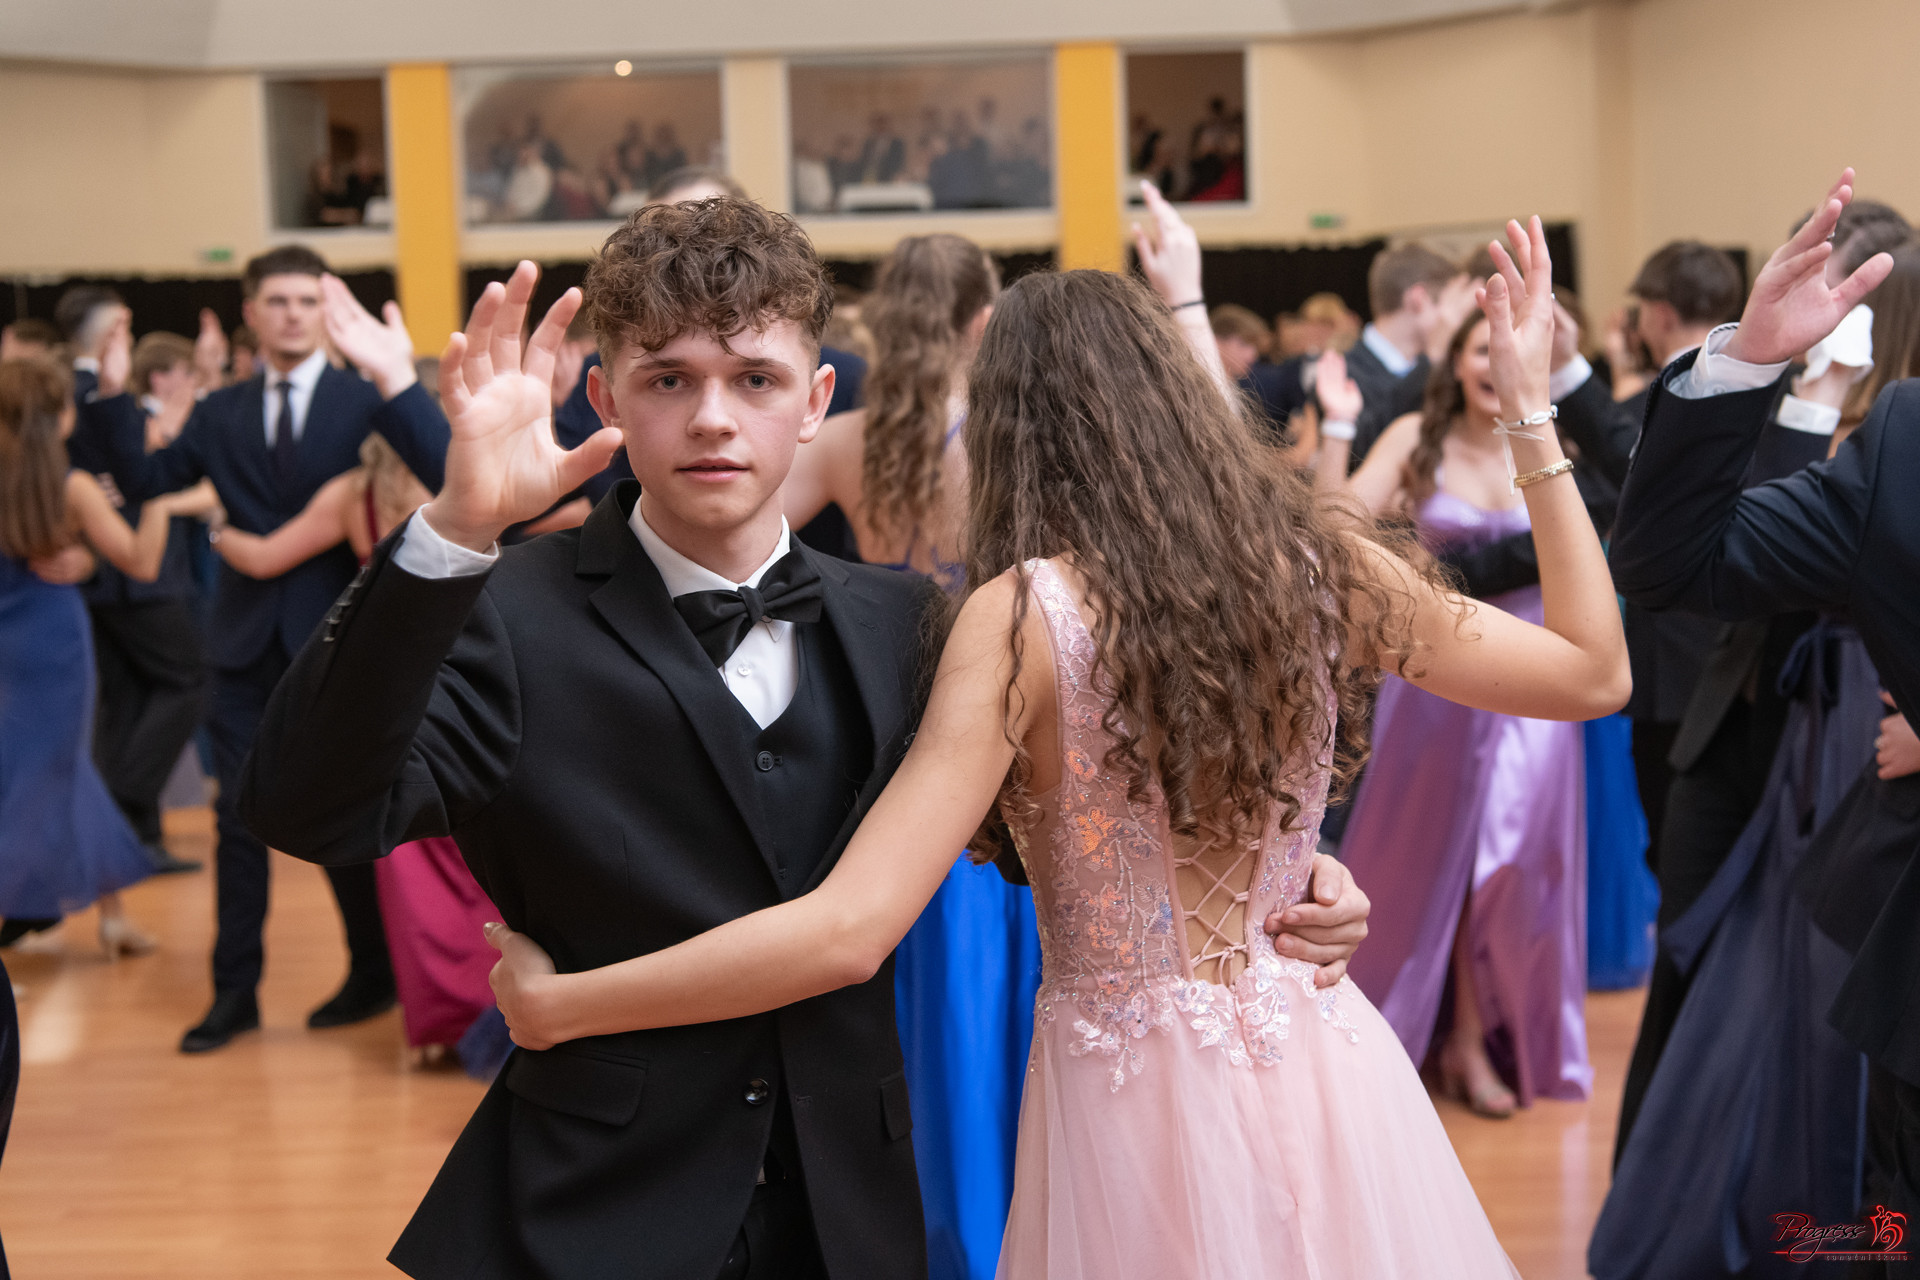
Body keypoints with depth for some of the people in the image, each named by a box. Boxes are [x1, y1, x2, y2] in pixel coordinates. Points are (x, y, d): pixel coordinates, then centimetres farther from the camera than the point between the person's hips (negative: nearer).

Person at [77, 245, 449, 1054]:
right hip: (248, 643, 3)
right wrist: (114, 397, -8)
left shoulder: (364, 400, -4)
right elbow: (144, 480, 5)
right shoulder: (222, 413, 9)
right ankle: (234, 991, 16)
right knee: (240, 819, 6)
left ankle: (373, 975, 24)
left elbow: (443, 475, -20)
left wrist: (396, 378, -35)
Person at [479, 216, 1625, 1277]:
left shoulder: (1027, 615, -18)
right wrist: (1532, 412, 10)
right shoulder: (1321, 563, -5)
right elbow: (1594, 672, 7)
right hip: (1320, 1074, 4)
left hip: (1137, 1100, -4)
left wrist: (552, 1004, -15)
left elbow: (849, 931, -23)